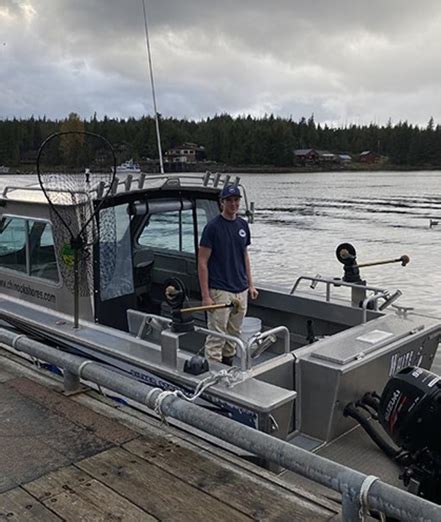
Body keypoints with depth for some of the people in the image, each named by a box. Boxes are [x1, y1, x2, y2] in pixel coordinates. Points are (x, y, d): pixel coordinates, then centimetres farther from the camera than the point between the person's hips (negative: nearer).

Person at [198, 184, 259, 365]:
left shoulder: (243, 225, 8)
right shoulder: (213, 227, -11)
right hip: (220, 292, -6)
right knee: (216, 337, -3)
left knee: (234, 335, 15)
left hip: (241, 291, 6)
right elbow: (202, 262, -11)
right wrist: (205, 296, -15)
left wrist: (250, 284, 13)